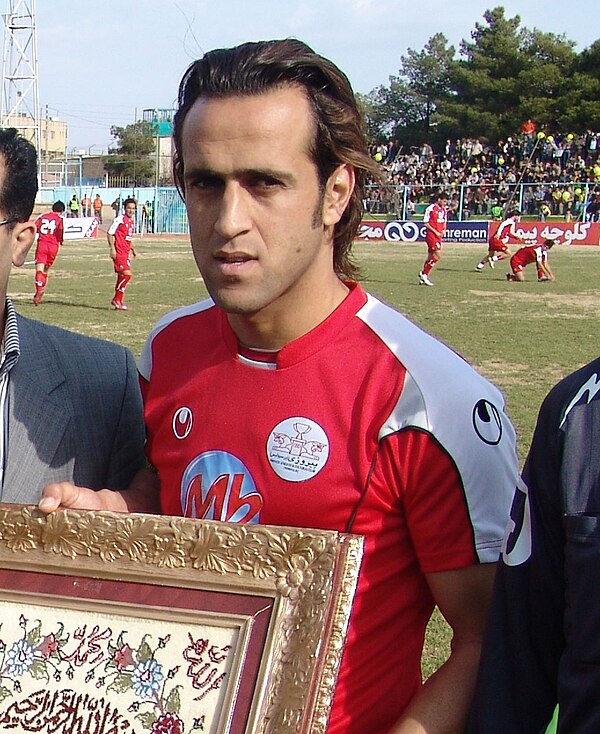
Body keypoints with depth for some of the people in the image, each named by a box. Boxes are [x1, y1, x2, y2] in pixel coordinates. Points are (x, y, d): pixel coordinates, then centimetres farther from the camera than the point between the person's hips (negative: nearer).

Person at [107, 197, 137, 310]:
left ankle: (118, 302, 17)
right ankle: (117, 299, -6)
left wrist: (133, 249, 21)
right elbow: (110, 233, -11)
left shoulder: (132, 221, 15)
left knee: (122, 276, 11)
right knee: (127, 274, -17)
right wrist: (112, 248, -18)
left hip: (126, 253, 9)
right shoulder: (120, 219, -10)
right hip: (119, 252, -9)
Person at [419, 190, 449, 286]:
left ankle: (423, 278, 17)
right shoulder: (431, 208, -11)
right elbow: (425, 223, -11)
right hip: (431, 235, -8)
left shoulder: (444, 210, 12)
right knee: (438, 255, -16)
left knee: (431, 257, 10)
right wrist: (435, 232, -15)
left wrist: (443, 230, 3)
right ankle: (424, 274, -6)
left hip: (439, 236, 8)